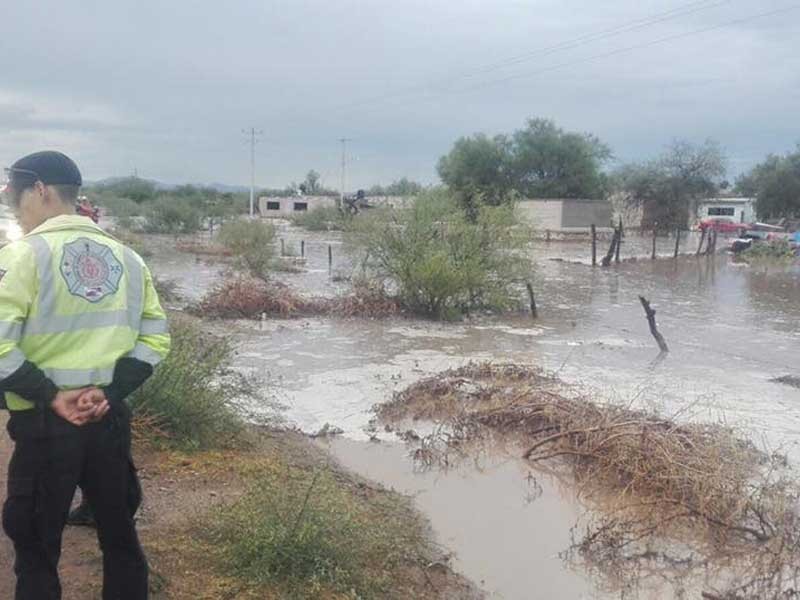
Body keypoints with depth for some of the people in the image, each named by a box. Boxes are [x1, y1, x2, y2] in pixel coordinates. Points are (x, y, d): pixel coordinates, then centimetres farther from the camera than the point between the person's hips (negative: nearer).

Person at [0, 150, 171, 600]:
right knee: (119, 533, 19)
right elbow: (155, 337, 5)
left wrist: (50, 396, -12)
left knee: (36, 547, 12)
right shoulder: (125, 256, 6)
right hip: (111, 420, 5)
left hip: (44, 426, -5)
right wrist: (110, 391, -3)